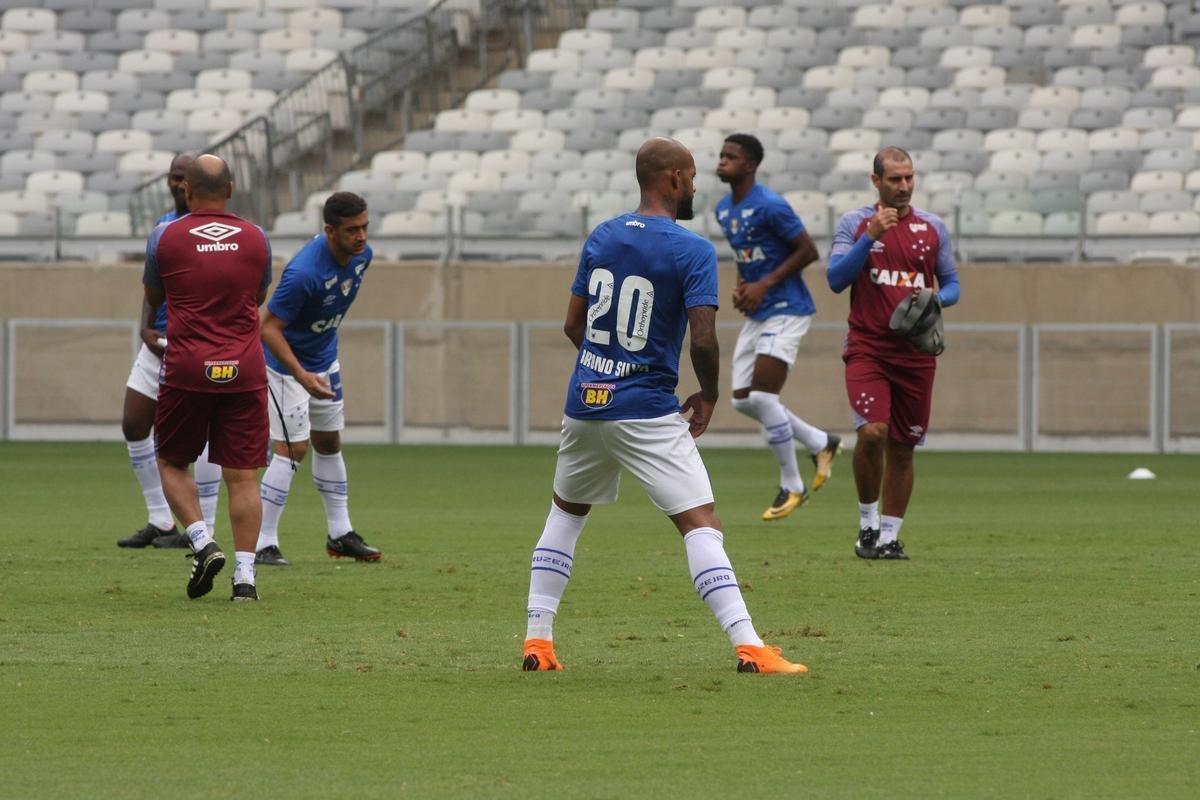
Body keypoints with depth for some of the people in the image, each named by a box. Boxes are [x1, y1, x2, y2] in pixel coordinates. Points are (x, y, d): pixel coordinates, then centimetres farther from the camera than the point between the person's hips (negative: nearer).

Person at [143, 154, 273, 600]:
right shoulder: (256, 238, 5)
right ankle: (245, 575, -4)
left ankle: (203, 542, -4)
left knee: (172, 464, 15)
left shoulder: (165, 238, -1)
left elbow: (153, 298, 14)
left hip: (187, 369, -2)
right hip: (245, 370, 2)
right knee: (243, 476, 2)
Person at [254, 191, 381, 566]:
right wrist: (301, 375, -37)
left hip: (325, 359, 8)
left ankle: (340, 534, 26)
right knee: (293, 448, -13)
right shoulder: (304, 272, -34)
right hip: (287, 364, -8)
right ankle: (263, 544, -9)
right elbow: (269, 327, -29)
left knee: (329, 443, 15)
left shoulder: (361, 254, -9)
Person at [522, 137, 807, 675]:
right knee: (701, 524, -7)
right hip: (647, 414, -6)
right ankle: (747, 646, -18)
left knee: (566, 512, 23)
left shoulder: (600, 238, 8)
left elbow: (574, 324, 14)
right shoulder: (691, 251, -10)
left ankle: (537, 640, 19)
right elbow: (703, 338, -17)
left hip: (586, 403, 6)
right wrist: (708, 396, 1)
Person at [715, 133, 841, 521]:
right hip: (756, 314, 9)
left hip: (786, 311, -9)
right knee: (743, 400, 6)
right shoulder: (724, 209, 9)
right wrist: (740, 285, 3)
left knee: (763, 396, -14)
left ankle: (791, 487, 0)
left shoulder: (770, 207, -18)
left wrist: (764, 285, -18)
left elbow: (808, 251, -15)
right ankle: (821, 443, 25)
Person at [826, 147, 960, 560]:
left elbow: (952, 285, 13)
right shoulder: (854, 223, 2)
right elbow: (836, 279, -7)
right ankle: (868, 523, -4)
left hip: (916, 353, 3)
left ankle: (889, 536, 16)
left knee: (902, 448, 5)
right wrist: (871, 237, -18)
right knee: (872, 432, -21)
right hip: (867, 350, -3)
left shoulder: (933, 228, 9)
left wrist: (933, 301, -10)